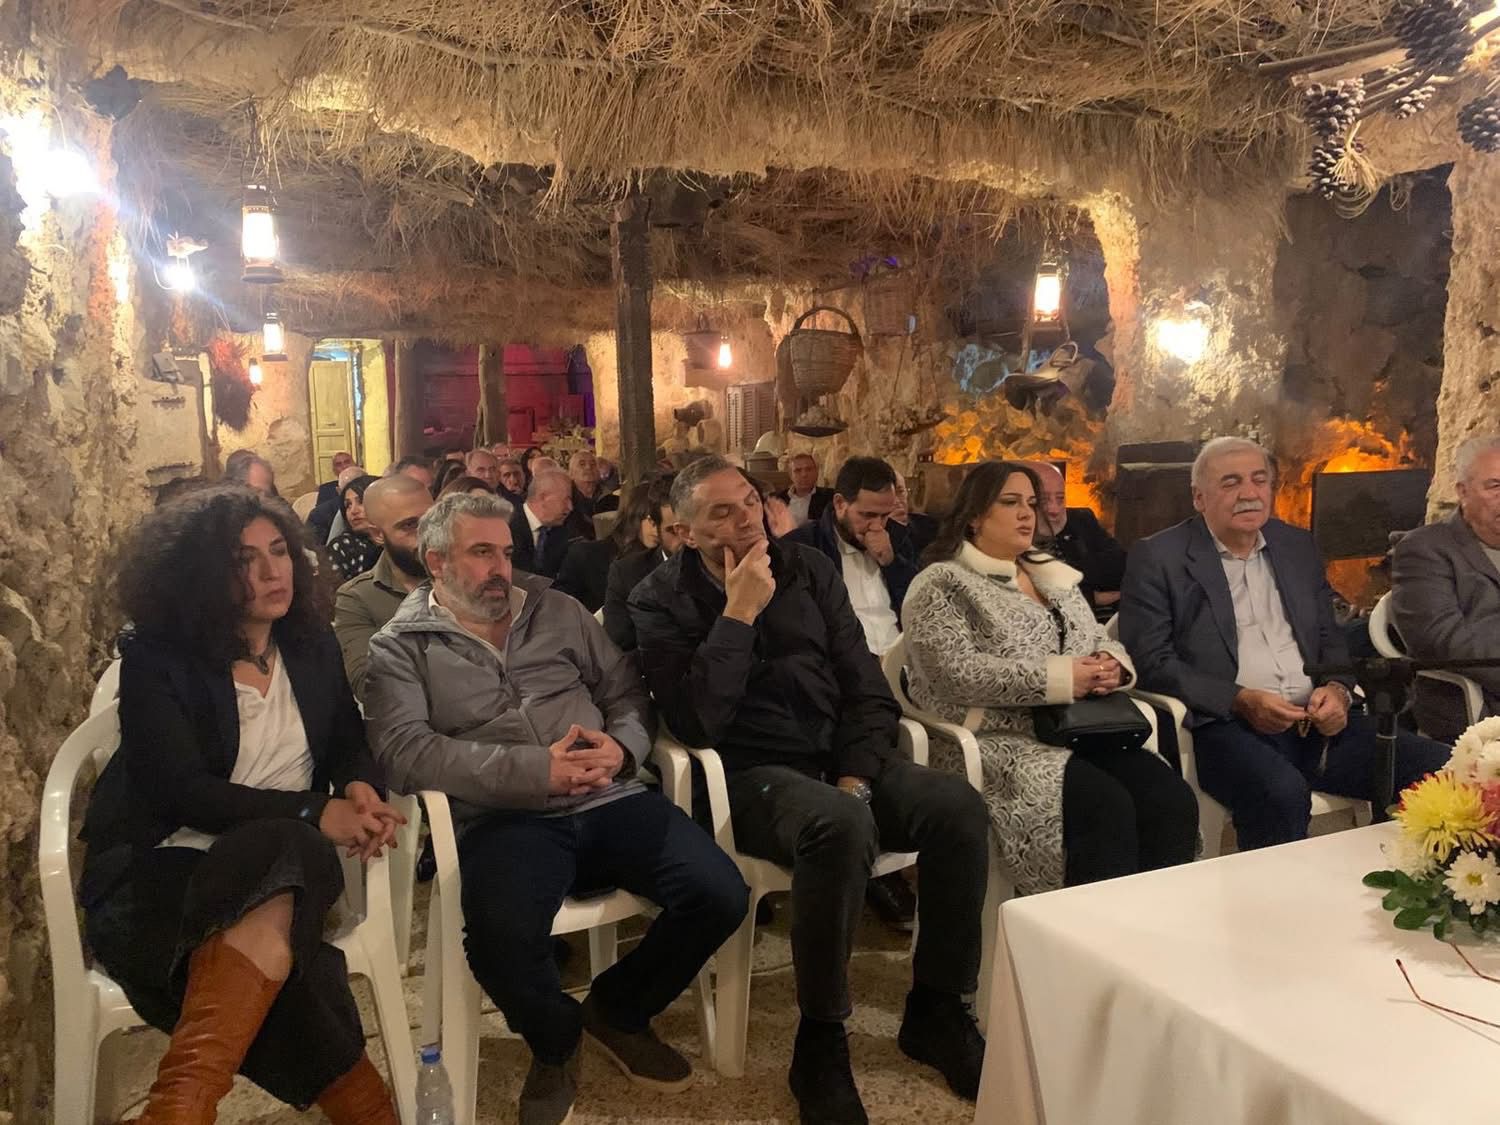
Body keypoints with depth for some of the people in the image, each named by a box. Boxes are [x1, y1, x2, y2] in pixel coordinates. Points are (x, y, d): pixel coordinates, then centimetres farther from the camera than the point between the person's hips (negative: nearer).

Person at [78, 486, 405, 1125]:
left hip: (285, 860, 4)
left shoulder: (311, 644, 12)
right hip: (167, 863, -3)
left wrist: (358, 788, -8)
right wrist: (313, 813, -22)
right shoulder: (156, 659, -4)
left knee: (269, 913, -36)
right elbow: (180, 790, -14)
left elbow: (349, 743, 19)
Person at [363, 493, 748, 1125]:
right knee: (500, 939, -34)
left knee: (720, 895, -15)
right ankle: (556, 1041, 4)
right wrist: (536, 770, -18)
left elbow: (626, 689, 17)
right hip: (503, 821, -4)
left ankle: (618, 1010, 15)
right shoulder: (400, 647, 4)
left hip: (609, 801, 4)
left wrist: (622, 745, -7)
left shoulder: (557, 610, 17)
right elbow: (404, 752, -11)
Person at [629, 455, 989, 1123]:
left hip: (841, 758, 5)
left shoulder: (807, 570, 9)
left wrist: (857, 776, -7)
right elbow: (696, 723, -17)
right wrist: (739, 613, -18)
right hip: (749, 774, -5)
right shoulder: (662, 602, -2)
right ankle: (820, 1045, -17)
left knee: (959, 807, -21)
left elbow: (868, 689, 8)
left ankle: (936, 1012, -1)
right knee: (842, 826, -37)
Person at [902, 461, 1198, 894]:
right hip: (1001, 742, -7)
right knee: (1106, 807, -29)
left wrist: (1111, 663, -4)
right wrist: (1058, 678, -18)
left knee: (1172, 799, -17)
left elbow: (1101, 643, 22)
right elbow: (959, 673, -16)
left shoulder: (1055, 577, 21)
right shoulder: (941, 585, -3)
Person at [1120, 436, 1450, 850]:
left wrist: (1337, 688, -2)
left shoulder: (1298, 545, 18)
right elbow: (1151, 661, -6)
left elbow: (1330, 637, 21)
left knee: (1440, 767, -14)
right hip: (1224, 726, -5)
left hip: (1316, 721, 6)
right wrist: (1240, 700, -16)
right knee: (1283, 792, -35)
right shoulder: (1157, 558, 0)